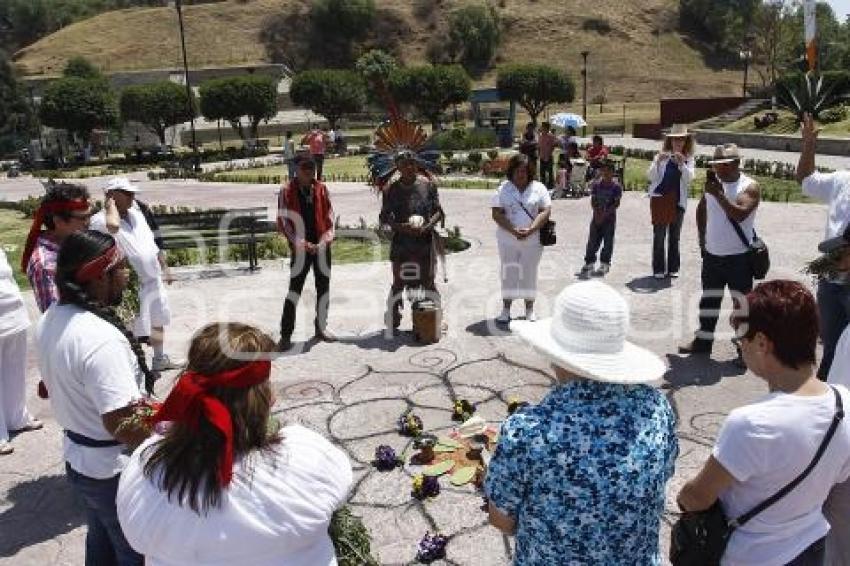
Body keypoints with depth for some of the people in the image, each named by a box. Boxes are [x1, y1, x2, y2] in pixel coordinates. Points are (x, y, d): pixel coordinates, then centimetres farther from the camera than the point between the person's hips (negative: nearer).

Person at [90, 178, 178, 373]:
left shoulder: (136, 213, 8)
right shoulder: (100, 219, -15)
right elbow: (113, 226, -41)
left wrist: (165, 268, 17)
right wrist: (110, 203, -23)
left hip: (154, 281, 8)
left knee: (158, 322, 21)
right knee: (135, 331, 2)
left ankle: (160, 359, 39)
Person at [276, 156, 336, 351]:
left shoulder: (321, 189, 5)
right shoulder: (287, 192, -5)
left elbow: (329, 216, 7)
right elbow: (283, 221, -6)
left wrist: (326, 239, -6)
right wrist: (301, 243, -13)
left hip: (321, 246, 4)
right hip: (300, 249, -4)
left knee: (324, 287, 11)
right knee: (294, 289, -4)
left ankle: (321, 327, 26)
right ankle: (285, 334, 1)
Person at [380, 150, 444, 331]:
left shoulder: (428, 185, 2)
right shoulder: (391, 190, 1)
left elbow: (438, 211, 5)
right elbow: (384, 217, 2)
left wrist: (427, 226, -13)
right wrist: (401, 227, -15)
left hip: (425, 240, 0)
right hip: (401, 242, 0)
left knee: (428, 281, 7)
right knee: (399, 282, 6)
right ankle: (392, 321, 16)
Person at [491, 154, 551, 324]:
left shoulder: (538, 188, 2)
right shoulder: (504, 189, 1)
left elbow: (546, 211, -5)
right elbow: (496, 214, -6)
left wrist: (530, 230, -18)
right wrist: (513, 230, -18)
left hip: (533, 240, 0)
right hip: (508, 240, 0)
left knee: (529, 274, 8)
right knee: (508, 273, 6)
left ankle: (530, 310, 20)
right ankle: (506, 310, 16)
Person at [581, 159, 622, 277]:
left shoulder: (616, 186, -6)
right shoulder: (596, 184, 3)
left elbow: (616, 203, -9)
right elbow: (593, 201, 2)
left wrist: (605, 214, -16)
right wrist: (597, 214, -11)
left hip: (609, 218, -2)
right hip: (597, 217, 3)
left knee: (608, 241, 2)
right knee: (592, 240, 3)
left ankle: (604, 264, 12)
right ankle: (589, 262, 13)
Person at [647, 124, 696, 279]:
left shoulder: (689, 159, 6)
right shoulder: (661, 156, 2)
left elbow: (689, 178, -8)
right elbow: (651, 177, -5)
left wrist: (681, 164, -22)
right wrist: (658, 162, -21)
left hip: (678, 201, 2)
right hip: (659, 198, -2)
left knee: (675, 237, 8)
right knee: (659, 236, -1)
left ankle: (673, 268, 16)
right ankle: (658, 269, 5)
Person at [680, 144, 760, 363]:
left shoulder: (750, 187, -10)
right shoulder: (713, 183, 7)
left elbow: (739, 214, -26)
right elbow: (701, 210, 20)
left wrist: (719, 194, -26)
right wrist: (703, 238, 14)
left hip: (739, 256, -5)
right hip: (712, 254, 6)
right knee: (709, 299, 13)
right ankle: (703, 340, 25)